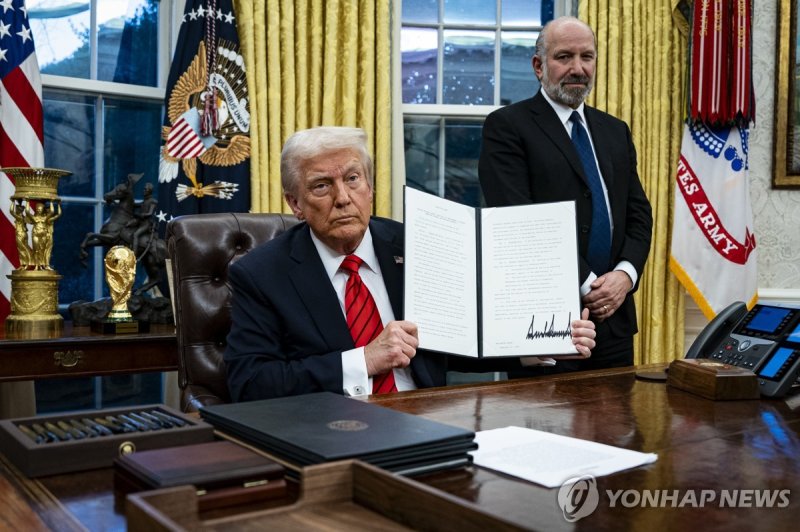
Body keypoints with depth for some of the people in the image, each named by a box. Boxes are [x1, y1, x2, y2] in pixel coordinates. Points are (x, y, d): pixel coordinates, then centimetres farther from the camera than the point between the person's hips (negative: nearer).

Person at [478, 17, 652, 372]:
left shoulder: (615, 131, 15)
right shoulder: (507, 126, -5)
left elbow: (638, 214, 11)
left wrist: (625, 275, -8)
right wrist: (586, 285, -15)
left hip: (613, 316, 6)